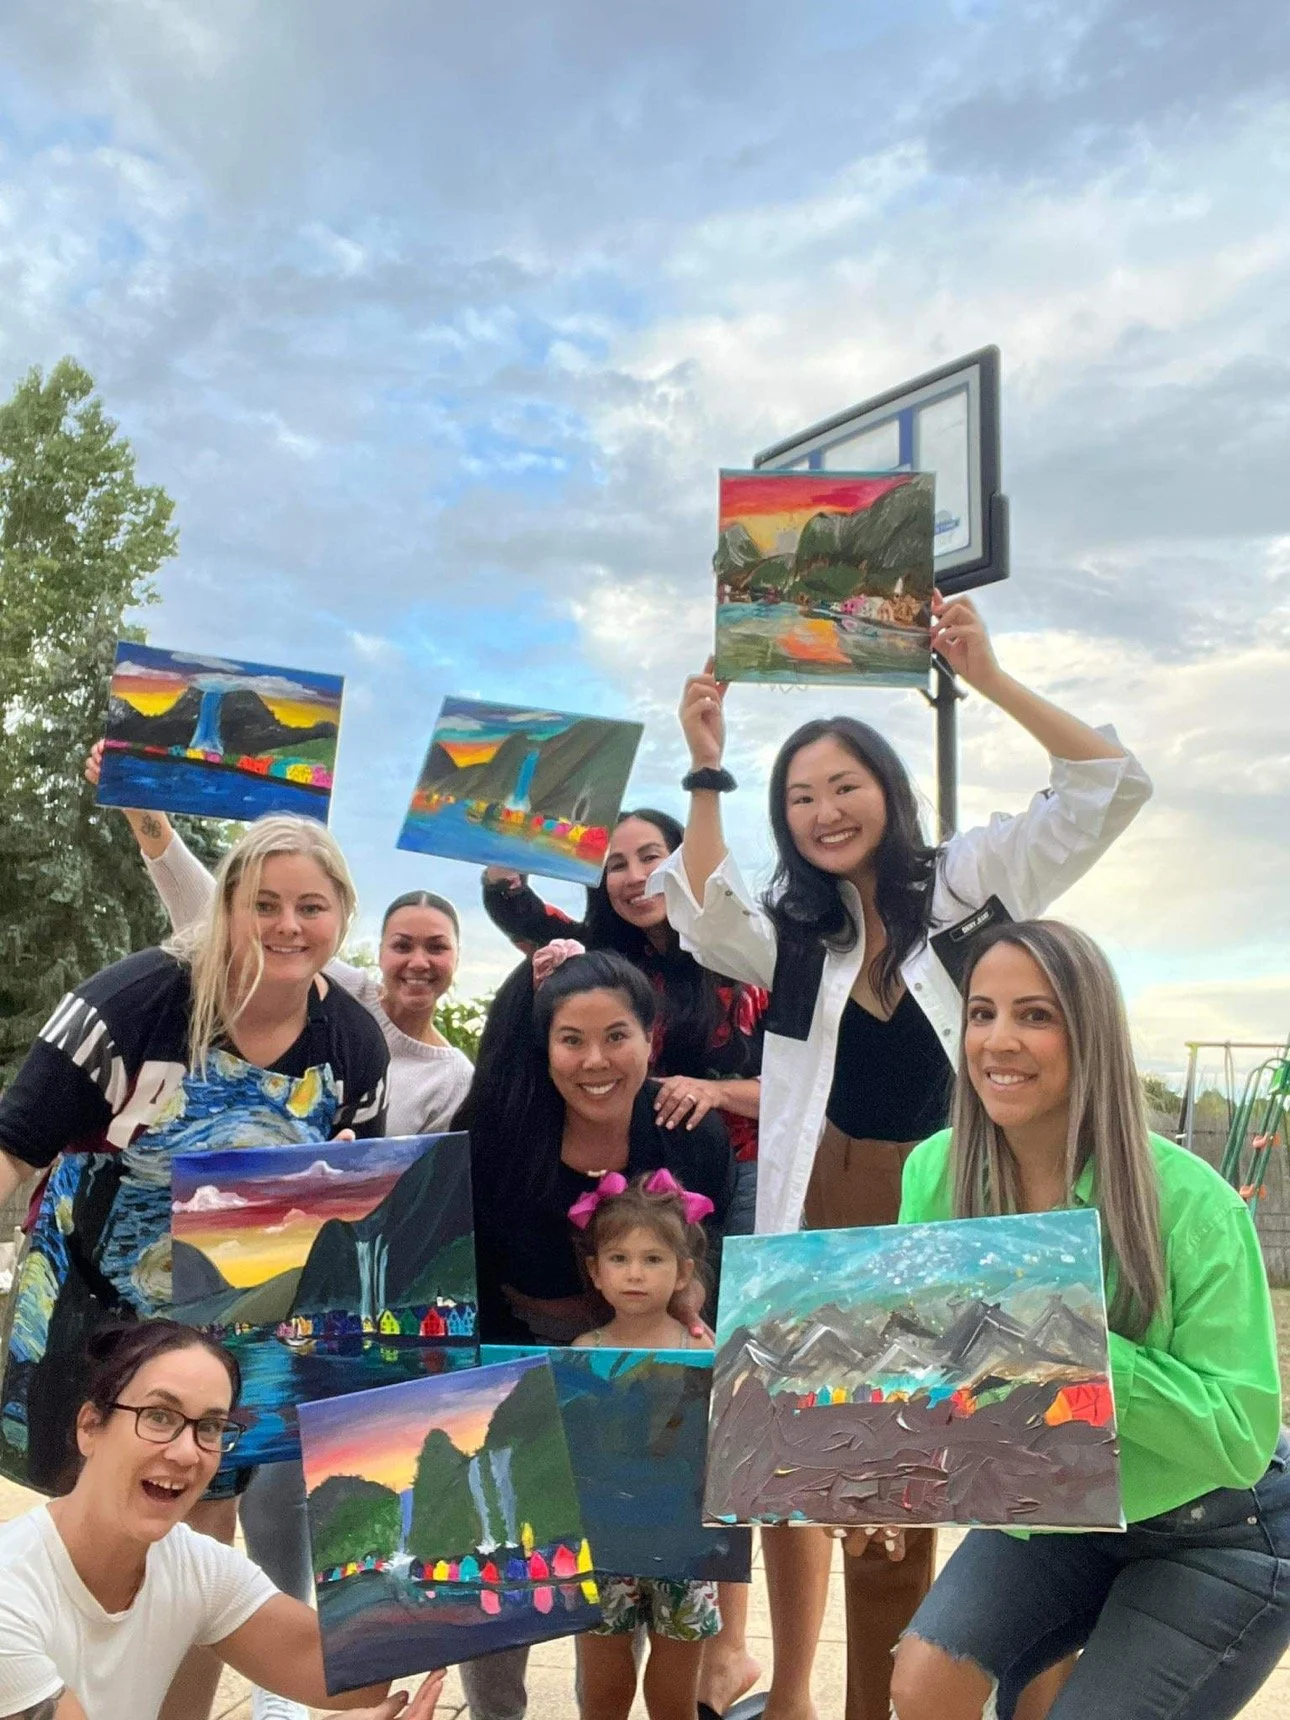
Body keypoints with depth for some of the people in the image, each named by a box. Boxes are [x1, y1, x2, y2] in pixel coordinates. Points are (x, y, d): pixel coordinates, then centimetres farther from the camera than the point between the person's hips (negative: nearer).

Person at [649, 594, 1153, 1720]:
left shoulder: (967, 887, 2)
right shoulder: (789, 933, 6)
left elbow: (1110, 787, -5)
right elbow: (703, 915, -15)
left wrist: (988, 677, -11)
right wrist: (708, 768, -19)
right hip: (822, 1215, 2)